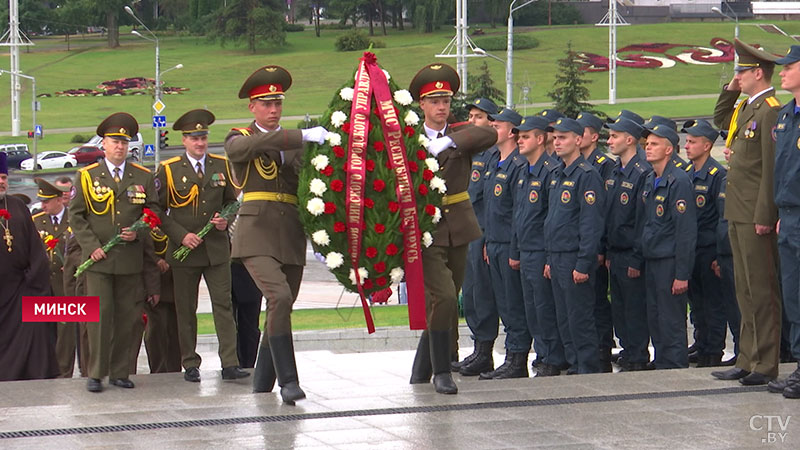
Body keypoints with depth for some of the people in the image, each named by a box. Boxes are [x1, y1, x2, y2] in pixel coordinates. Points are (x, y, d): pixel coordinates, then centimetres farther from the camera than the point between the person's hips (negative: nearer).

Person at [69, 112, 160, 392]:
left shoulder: (143, 177, 9)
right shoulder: (86, 176, 5)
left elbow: (154, 212, 12)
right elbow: (76, 216, 4)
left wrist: (137, 233, -7)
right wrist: (91, 246, -8)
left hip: (131, 260, 2)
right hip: (97, 259, -2)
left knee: (126, 316, 3)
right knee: (100, 314, -8)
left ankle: (120, 372, 11)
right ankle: (96, 374, -3)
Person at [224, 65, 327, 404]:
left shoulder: (294, 143, 18)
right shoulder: (238, 140, 4)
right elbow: (256, 144, -20)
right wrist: (303, 136, -27)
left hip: (291, 238, 5)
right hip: (257, 234, -5)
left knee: (281, 308, 7)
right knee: (279, 297, -23)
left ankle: (262, 385, 19)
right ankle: (288, 381, -21)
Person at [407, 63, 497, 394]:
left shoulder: (461, 135, 4)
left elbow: (490, 135, -17)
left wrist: (449, 142, -26)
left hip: (458, 230, 4)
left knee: (445, 303, 10)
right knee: (443, 297, -18)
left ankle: (420, 373, 27)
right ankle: (441, 372, -6)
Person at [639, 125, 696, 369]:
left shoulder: (678, 181, -13)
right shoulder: (649, 181, 13)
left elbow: (686, 230, -16)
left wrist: (682, 274, -18)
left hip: (670, 262, -8)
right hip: (651, 261, 8)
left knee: (671, 322, -4)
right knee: (654, 319, 11)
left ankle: (676, 370, 3)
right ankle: (661, 366, 19)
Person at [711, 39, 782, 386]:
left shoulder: (771, 111, -15)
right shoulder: (746, 109, 14)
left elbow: (772, 168, -19)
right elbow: (720, 120, 36)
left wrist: (764, 217, -22)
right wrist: (730, 90, 19)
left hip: (756, 216, -10)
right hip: (738, 214, 10)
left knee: (762, 290, -5)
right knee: (746, 291, 13)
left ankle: (766, 366, -2)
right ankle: (748, 360, 18)